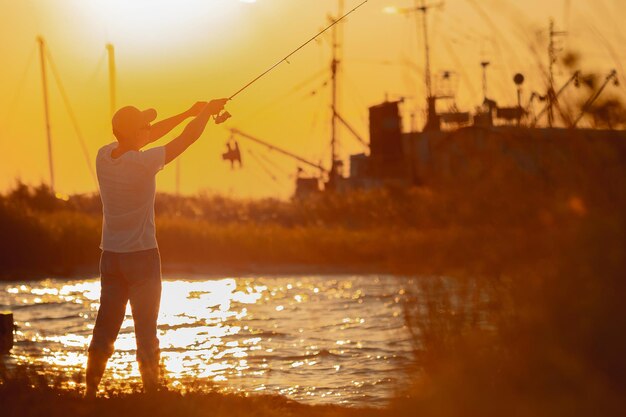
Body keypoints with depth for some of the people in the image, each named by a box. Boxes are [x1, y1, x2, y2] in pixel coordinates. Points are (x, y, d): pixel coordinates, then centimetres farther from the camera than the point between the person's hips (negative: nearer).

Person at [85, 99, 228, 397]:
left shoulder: (103, 156, 1)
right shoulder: (144, 162, -17)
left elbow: (147, 136, 15)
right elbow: (188, 138, -6)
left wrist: (189, 112, 19)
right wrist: (207, 111, 12)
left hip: (110, 256, 6)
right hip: (141, 253, -6)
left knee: (105, 326, 10)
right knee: (146, 330, -1)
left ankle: (90, 393, 12)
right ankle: (151, 395, 2)